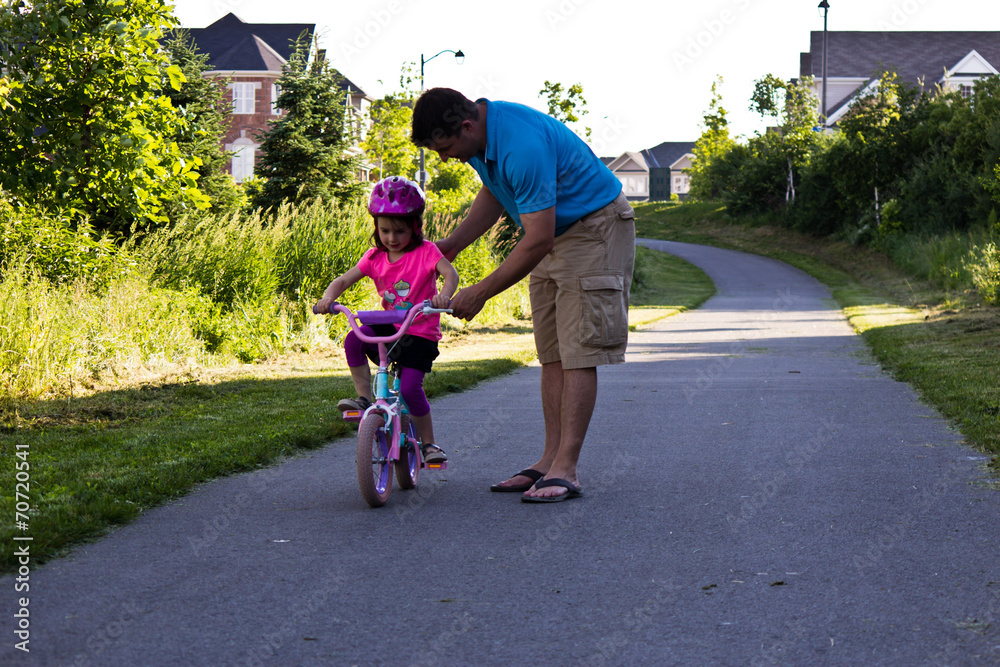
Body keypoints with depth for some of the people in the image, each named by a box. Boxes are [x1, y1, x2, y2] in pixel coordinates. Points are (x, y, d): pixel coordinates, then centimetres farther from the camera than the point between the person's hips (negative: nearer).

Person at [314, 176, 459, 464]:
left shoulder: (425, 252, -8)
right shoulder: (375, 257, 4)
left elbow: (450, 272, -24)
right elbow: (344, 280, -1)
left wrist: (444, 295, -47)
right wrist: (328, 297, -23)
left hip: (420, 333, -4)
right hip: (389, 327, 4)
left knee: (410, 388, -18)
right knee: (354, 340, -25)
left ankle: (428, 442, 3)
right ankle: (365, 399, -11)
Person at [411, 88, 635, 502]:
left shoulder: (523, 145, -33)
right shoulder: (481, 134, -3)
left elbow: (538, 240, -30)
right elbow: (495, 193, 17)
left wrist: (480, 293, -24)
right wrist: (452, 245, 8)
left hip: (595, 227, -10)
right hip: (555, 232, 10)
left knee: (579, 351, -13)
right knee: (552, 354, 6)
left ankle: (565, 470, -15)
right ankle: (551, 460, 9)